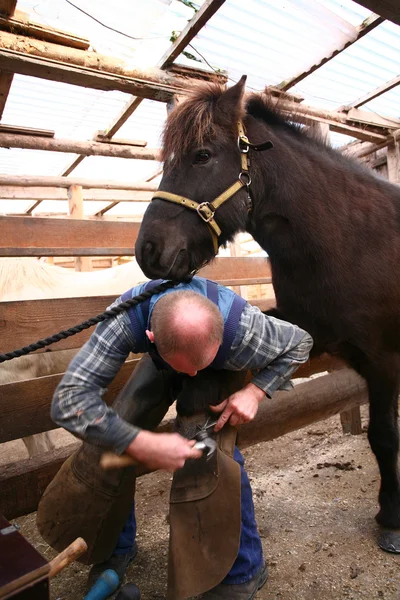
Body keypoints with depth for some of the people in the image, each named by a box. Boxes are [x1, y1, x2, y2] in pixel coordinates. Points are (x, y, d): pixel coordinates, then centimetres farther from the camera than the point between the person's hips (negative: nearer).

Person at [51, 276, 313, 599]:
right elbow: (69, 398, -44)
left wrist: (255, 391, -33)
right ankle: (119, 547, 23)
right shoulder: (127, 317, -43)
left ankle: (246, 570, 11)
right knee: (118, 433, -6)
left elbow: (300, 342, -20)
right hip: (160, 366, 2)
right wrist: (144, 444, -52)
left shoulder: (245, 328, -41)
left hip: (222, 374, -1)